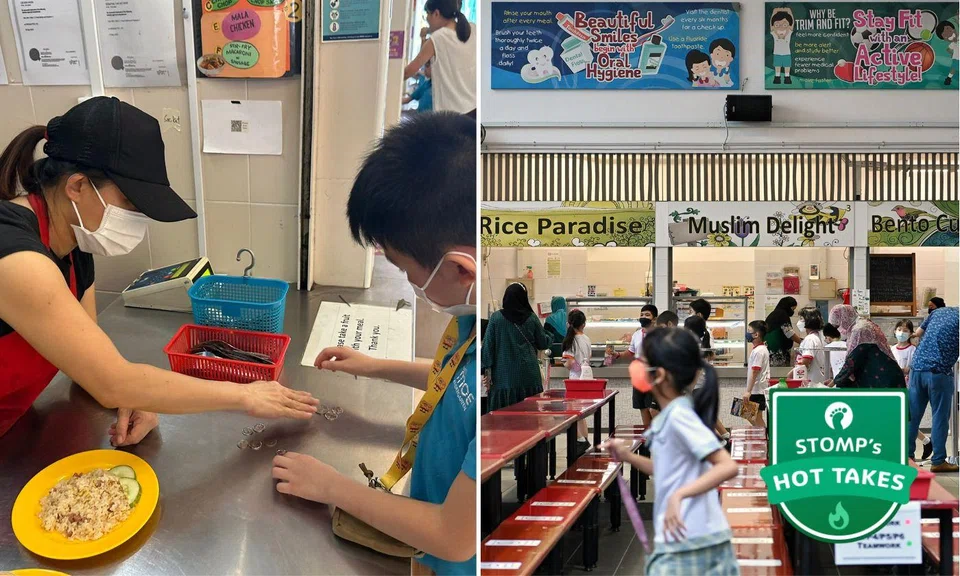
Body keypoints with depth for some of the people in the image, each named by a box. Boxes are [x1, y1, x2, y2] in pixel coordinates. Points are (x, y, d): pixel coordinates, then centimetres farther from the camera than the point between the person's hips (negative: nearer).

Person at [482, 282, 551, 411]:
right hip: (529, 376, 1)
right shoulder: (532, 318, 1)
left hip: (504, 377, -1)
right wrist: (548, 336, 32)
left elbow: (488, 345, -2)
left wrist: (485, 369, 5)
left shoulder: (496, 318, -3)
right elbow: (543, 344, 11)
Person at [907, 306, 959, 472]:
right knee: (940, 417, 3)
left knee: (912, 415, 10)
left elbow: (918, 333, 20)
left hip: (917, 367, 6)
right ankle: (938, 461, 7)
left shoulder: (938, 311, 14)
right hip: (939, 372, -6)